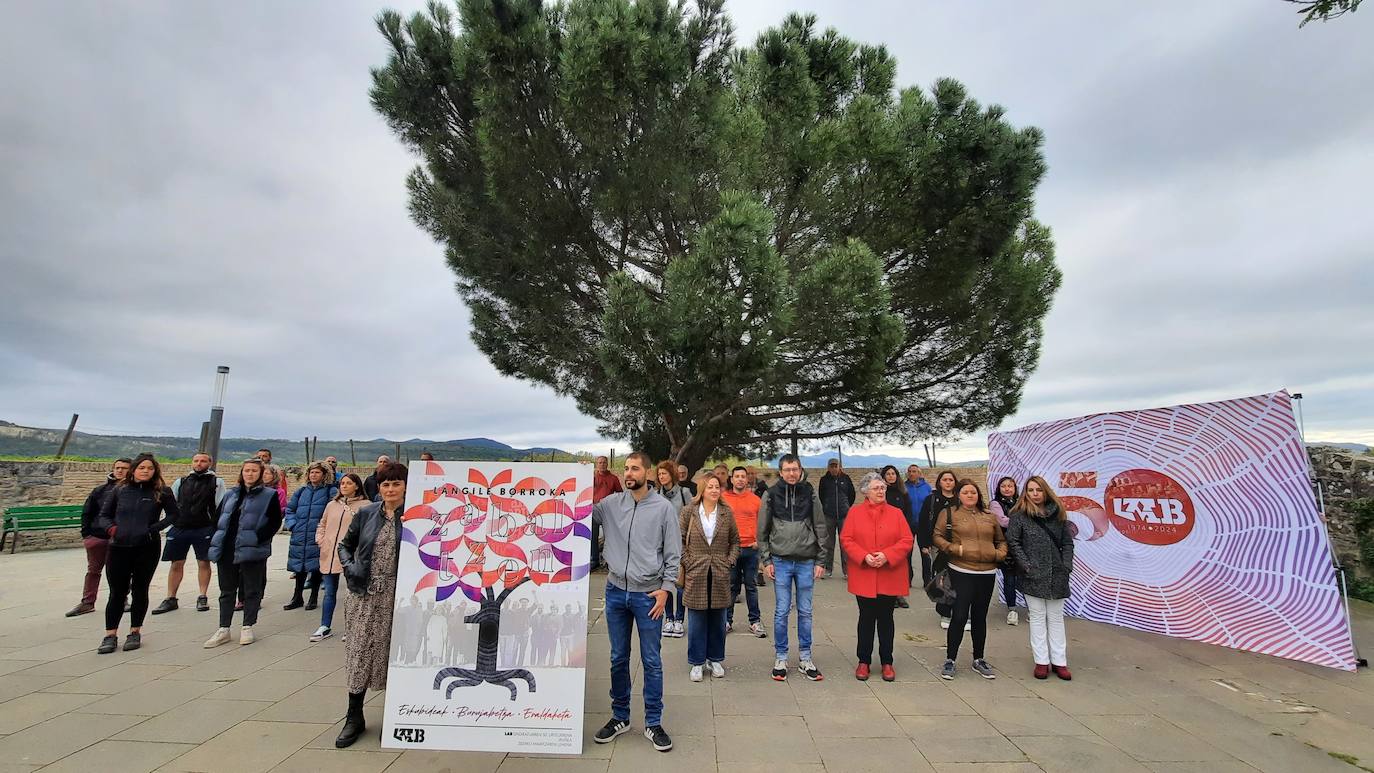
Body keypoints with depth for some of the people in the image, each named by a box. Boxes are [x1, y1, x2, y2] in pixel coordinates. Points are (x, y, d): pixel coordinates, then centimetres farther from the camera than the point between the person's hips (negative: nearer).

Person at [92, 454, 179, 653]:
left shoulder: (161, 492, 0)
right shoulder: (119, 490, 5)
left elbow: (174, 515, 1)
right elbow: (103, 515, 12)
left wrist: (154, 528, -11)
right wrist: (110, 527, -7)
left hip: (147, 548, -1)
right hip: (118, 548, 1)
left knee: (140, 590, 8)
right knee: (117, 592, 5)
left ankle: (135, 633, 21)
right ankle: (110, 635, 16)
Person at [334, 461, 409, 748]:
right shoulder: (366, 514, 3)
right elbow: (345, 545, 14)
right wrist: (349, 566, -2)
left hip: (397, 596, -2)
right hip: (365, 594, 2)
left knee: (392, 652, 7)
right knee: (360, 651, 6)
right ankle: (354, 717, 22)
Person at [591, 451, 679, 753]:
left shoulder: (663, 507, -5)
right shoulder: (611, 503, 2)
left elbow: (673, 554, -3)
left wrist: (666, 588, -8)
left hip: (648, 594, -3)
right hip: (616, 591, 3)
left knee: (651, 661, 7)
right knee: (618, 659, 15)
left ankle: (653, 723, 23)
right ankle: (620, 717, 32)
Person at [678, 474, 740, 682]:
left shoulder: (726, 512, 3)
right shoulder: (689, 511, -2)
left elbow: (735, 540, 10)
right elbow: (679, 539, 0)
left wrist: (730, 561, 0)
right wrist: (687, 562, -7)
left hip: (720, 573, 2)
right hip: (696, 573, -2)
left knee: (718, 619, 11)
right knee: (697, 620, 6)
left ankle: (715, 659, 28)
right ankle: (697, 663, 20)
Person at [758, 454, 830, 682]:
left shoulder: (810, 494, 1)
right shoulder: (771, 495, -1)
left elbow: (820, 529, 4)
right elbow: (762, 531, 3)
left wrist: (820, 561, 1)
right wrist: (766, 560, -2)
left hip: (806, 562, 1)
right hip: (781, 561, -1)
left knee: (805, 612, 10)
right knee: (781, 612, 5)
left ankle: (805, 658, 23)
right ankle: (781, 658, 18)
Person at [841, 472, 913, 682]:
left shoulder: (896, 513, 2)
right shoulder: (854, 512, -1)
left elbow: (907, 540, -3)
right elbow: (846, 540, -4)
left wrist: (887, 556, -16)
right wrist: (864, 556, -17)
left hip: (889, 576, 1)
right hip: (864, 576, -1)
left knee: (886, 618, 11)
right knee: (866, 618, 9)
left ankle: (887, 662, 25)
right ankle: (864, 661, 22)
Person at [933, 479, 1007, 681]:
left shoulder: (990, 516, 13)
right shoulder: (949, 513, 0)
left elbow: (1001, 540, 21)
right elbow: (938, 537, -2)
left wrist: (1000, 553, 1)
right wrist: (955, 549, -14)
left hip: (987, 573, 5)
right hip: (961, 572, -4)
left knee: (980, 617, 14)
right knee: (960, 616, -6)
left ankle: (978, 660, 29)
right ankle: (950, 660, 7)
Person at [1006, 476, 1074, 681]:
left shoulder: (1058, 513, 5)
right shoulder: (1019, 515, -4)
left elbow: (1067, 542, 8)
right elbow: (1013, 542, -5)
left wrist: (1066, 566, -2)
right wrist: (1027, 566, -12)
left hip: (1057, 575, 3)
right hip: (1033, 576, -3)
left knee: (1056, 617, 12)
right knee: (1037, 617, 6)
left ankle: (1059, 661, 20)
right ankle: (1041, 661, 13)